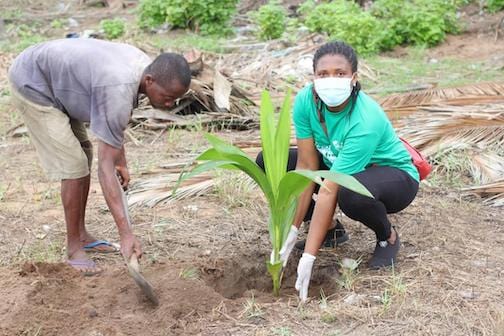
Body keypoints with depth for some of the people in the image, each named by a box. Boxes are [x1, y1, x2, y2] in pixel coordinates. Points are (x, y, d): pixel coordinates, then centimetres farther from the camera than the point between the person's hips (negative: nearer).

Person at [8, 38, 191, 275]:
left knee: (84, 156, 12)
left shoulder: (144, 65, -10)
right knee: (74, 165, -13)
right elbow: (105, 167, -36)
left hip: (53, 80, 9)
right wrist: (126, 234, -37)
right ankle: (74, 248, 0)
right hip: (31, 84, -9)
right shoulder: (118, 93, -37)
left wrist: (122, 162, 12)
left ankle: (81, 234, 24)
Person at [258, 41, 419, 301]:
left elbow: (329, 191, -37)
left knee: (351, 192, -41)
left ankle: (388, 237, -5)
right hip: (337, 166, 6)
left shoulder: (365, 121, -36)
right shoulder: (305, 101, -20)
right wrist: (291, 230, -23)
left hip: (394, 176, -6)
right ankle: (331, 229, 5)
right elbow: (307, 167, -18)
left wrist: (308, 258, -35)